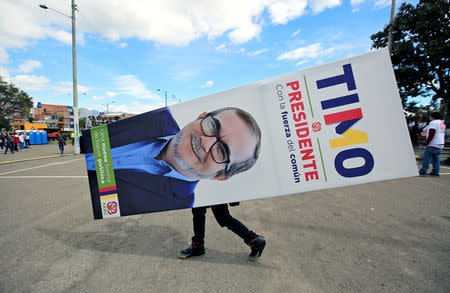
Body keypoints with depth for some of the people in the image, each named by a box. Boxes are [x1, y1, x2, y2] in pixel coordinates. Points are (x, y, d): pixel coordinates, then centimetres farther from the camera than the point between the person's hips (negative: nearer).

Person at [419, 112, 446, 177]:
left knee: (426, 158, -7)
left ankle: (423, 172, -8)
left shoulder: (433, 122, -9)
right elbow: (443, 134, 25)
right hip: (440, 145, 9)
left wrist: (426, 143, -15)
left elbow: (431, 134, -17)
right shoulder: (442, 124, 19)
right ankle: (435, 173, 10)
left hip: (432, 145, -9)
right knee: (436, 159, 9)